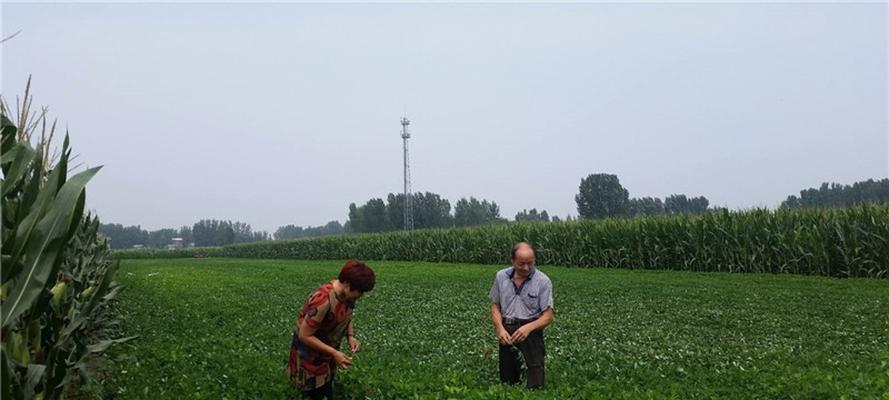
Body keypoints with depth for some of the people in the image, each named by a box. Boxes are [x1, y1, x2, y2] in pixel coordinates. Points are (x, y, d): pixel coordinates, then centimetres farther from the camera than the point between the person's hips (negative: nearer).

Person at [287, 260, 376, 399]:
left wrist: (351, 336, -12)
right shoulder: (323, 301, -36)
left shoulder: (347, 294, -12)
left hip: (327, 350, 7)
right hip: (310, 354, -7)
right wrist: (334, 353, -30)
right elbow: (304, 335, -30)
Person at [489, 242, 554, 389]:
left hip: (531, 333, -3)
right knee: (507, 381, 11)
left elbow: (548, 316, -8)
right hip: (506, 333, 3)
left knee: (534, 385, -8)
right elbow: (495, 306, 9)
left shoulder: (543, 281, -8)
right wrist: (500, 328, -10)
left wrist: (528, 327, -25)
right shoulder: (500, 276, 2)